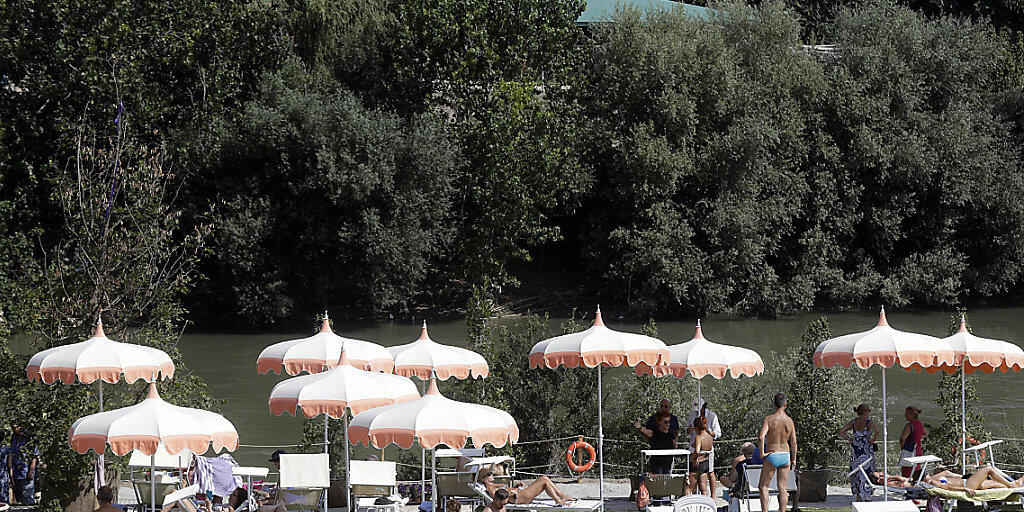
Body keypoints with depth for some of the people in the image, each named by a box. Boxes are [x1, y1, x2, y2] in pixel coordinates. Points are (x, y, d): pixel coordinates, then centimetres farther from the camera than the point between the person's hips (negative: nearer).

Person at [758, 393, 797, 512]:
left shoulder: (769, 419, -11)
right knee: (782, 488, 7)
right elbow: (793, 442, 1)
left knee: (763, 486, 7)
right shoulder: (789, 421, -1)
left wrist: (762, 452, -13)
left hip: (772, 457, -3)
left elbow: (762, 437, -23)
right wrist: (794, 459, 11)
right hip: (785, 457, 3)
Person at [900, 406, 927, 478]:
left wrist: (902, 447, -12)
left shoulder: (910, 425, -15)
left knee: (907, 476, -8)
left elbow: (903, 438, -29)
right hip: (919, 452, 8)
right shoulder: (920, 424, 9)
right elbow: (926, 433, 31)